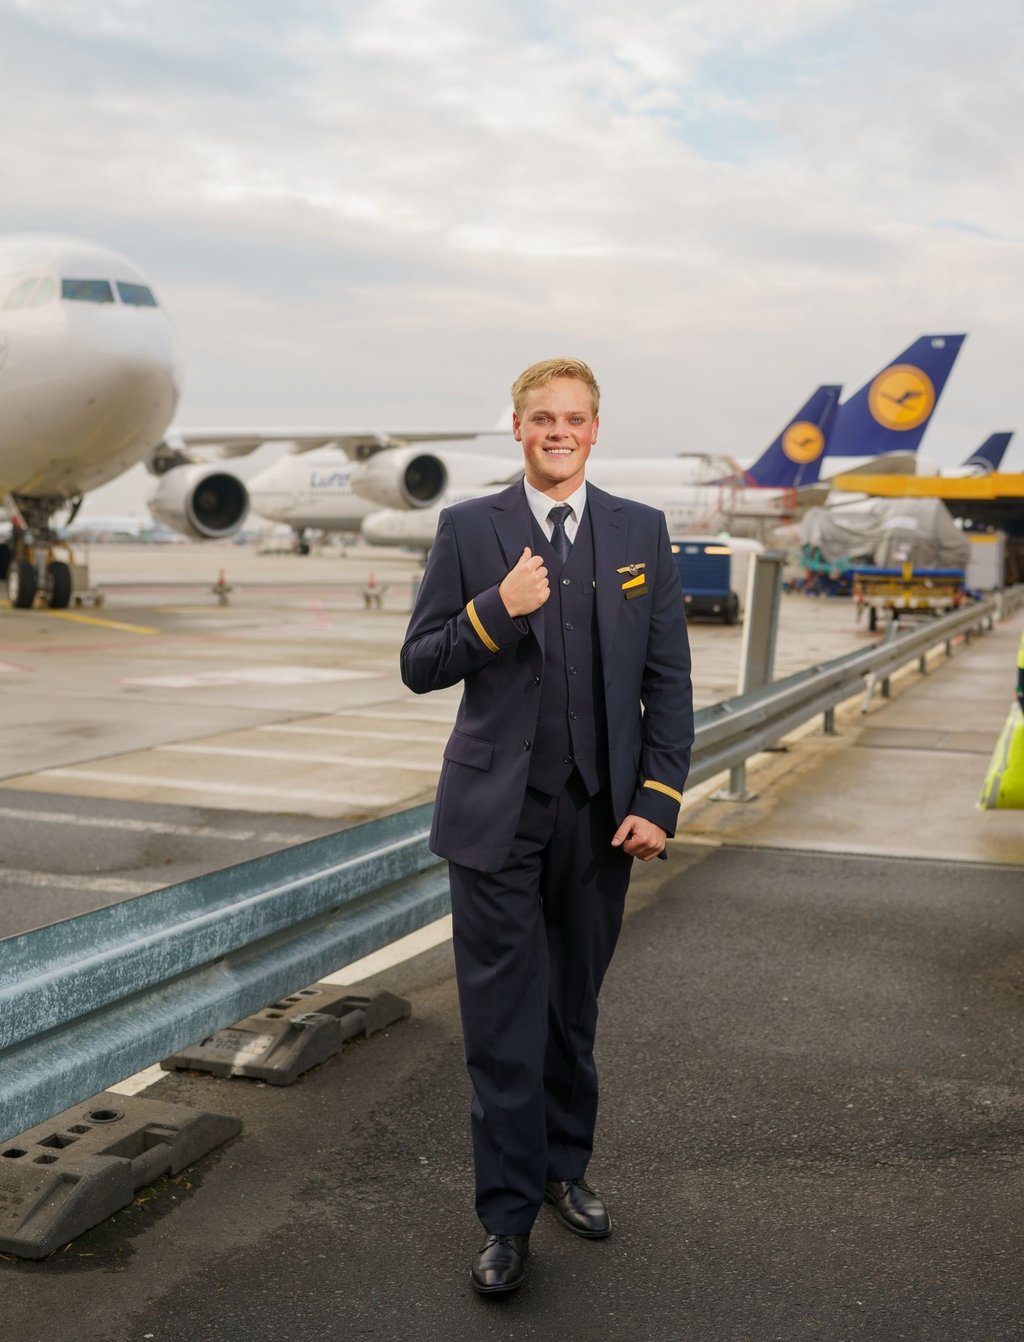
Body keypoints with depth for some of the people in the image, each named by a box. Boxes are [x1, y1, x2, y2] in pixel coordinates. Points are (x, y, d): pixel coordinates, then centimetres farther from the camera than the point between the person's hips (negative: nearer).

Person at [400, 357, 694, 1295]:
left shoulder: (642, 532, 5)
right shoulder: (469, 530, 0)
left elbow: (668, 679, 4)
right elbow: (420, 667, -2)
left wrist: (658, 799, -4)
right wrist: (496, 611, -19)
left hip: (601, 814, 2)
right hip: (498, 813, -2)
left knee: (574, 1011, 15)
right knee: (504, 1022, 1)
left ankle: (565, 1168, 34)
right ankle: (508, 1218, 13)